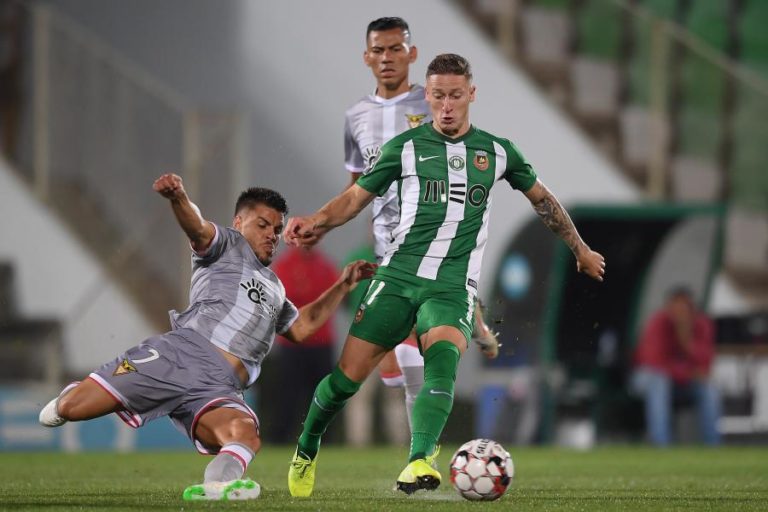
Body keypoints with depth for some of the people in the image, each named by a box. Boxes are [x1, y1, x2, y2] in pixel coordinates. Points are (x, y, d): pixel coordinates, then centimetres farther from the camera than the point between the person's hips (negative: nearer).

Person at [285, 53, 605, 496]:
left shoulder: (497, 152, 11)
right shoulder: (406, 147, 7)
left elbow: (542, 198, 26)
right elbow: (356, 197, 10)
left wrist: (581, 251, 33)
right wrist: (318, 222, -10)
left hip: (453, 287, 0)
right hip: (398, 277, 0)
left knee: (443, 358, -31)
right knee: (348, 376, -4)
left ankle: (418, 464, -44)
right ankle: (307, 450, 24)